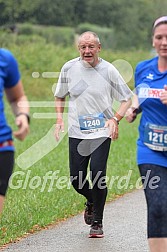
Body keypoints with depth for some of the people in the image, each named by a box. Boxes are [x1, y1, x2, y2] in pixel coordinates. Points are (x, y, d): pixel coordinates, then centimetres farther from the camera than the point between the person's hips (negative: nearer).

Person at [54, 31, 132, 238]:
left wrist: (115, 119, -13)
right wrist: (59, 119, 3)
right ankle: (91, 201, 37)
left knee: (97, 173, -16)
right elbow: (60, 96, 17)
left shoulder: (108, 70, -6)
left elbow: (127, 98, 2)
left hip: (101, 132, -2)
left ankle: (97, 222, 2)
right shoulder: (69, 68, 1)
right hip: (77, 133, 3)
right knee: (76, 179, 0)